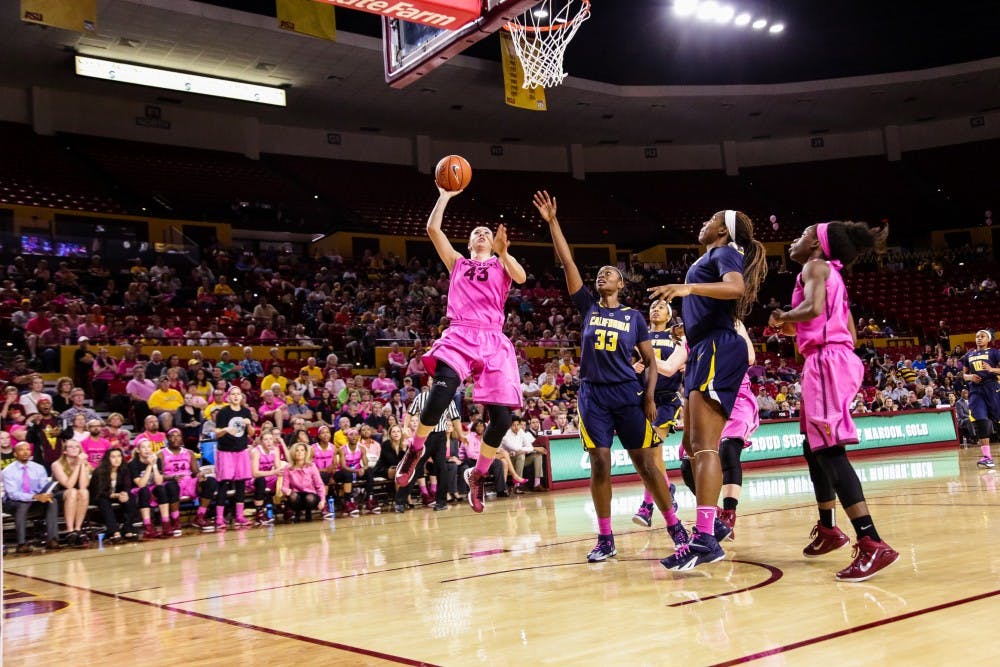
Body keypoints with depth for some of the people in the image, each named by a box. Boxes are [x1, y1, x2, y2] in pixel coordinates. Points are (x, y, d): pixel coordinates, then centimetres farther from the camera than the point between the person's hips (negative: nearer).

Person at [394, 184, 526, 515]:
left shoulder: (502, 263, 19)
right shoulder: (457, 263, 23)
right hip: (459, 336, -1)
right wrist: (445, 195, 15)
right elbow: (433, 229, 13)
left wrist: (503, 253, -19)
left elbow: (521, 277, -5)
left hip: (493, 342, 1)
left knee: (502, 417, -8)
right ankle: (415, 449, -7)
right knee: (443, 389, -31)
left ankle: (477, 474, 16)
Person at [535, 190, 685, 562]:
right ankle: (605, 538, 7)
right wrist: (552, 222, -2)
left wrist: (649, 397, -5)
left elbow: (651, 361, 7)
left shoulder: (634, 317, 7)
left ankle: (675, 527, 13)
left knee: (646, 464, 1)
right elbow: (567, 263, 2)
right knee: (600, 465, -2)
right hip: (593, 394, 1)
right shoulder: (588, 307, 9)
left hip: (628, 393, -1)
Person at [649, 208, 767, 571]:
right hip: (705, 351, 10)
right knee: (693, 445, 13)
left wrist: (689, 287, -38)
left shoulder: (725, 252, -2)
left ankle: (706, 538, -27)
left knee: (704, 446, -20)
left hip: (718, 350, -10)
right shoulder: (713, 259, 26)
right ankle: (706, 528, 19)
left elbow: (736, 286, -24)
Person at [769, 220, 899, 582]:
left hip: (828, 362, -10)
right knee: (813, 447, 19)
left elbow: (813, 308, -23)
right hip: (829, 362, 10)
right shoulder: (832, 275, 24)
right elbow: (851, 334, 23)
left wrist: (783, 317, -4)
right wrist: (795, 329, 25)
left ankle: (872, 543, -24)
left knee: (829, 449, -16)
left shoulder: (815, 267, -3)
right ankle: (828, 529, 29)